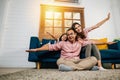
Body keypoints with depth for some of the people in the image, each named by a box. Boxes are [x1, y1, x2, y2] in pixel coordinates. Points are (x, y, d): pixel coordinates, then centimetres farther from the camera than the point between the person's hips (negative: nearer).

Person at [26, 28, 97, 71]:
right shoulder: (63, 43, 11)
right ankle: (87, 66, -36)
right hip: (65, 61, -1)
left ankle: (73, 67, -42)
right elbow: (50, 46, 5)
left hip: (77, 61, 2)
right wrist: (36, 49, 0)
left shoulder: (80, 43, 16)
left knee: (93, 59, -22)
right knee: (60, 61, -37)